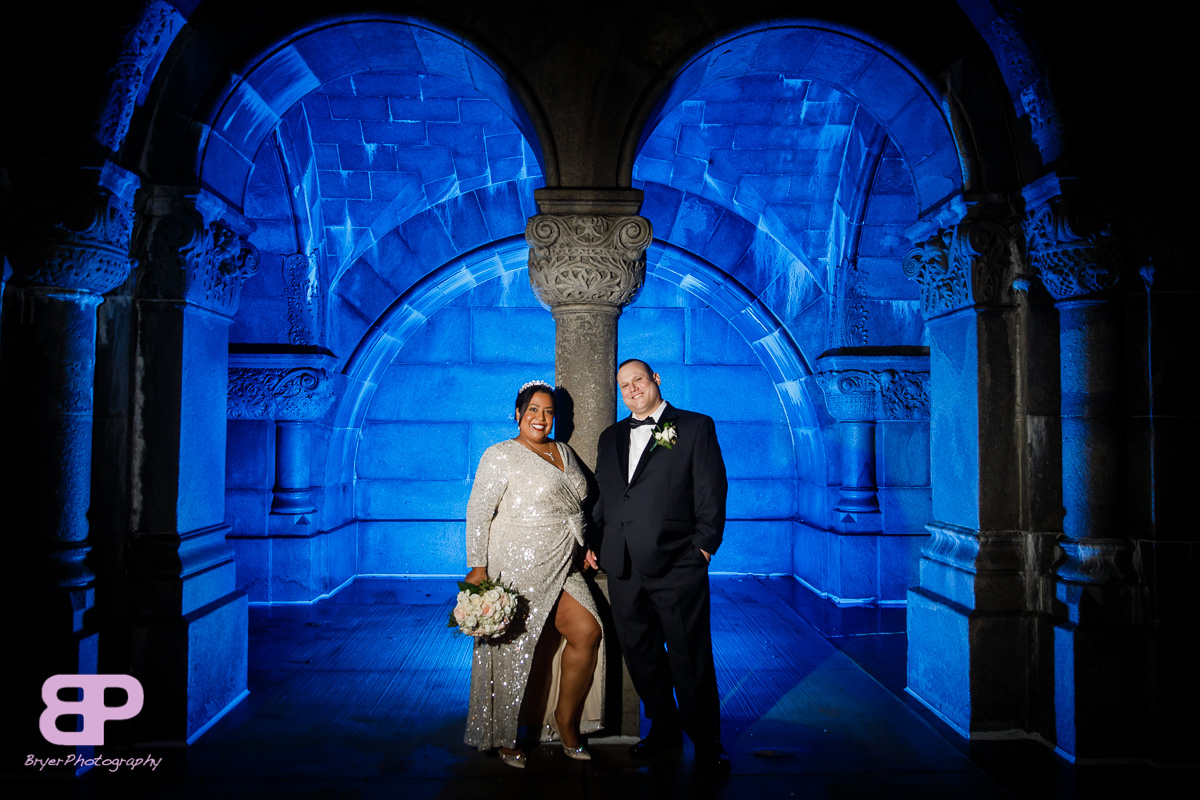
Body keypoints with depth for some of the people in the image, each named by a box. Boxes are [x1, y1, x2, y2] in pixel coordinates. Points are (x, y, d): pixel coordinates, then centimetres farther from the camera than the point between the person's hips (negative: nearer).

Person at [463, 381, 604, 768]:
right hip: (516, 566, -6)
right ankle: (504, 737, 22)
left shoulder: (563, 452, 14)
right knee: (513, 649, 2)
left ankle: (566, 720, 13)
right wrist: (478, 568, -13)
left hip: (562, 567, 6)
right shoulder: (500, 455, -6)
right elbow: (478, 513, -9)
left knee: (588, 632, -6)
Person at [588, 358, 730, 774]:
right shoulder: (610, 437, 17)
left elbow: (712, 491, -2)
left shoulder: (696, 427, 2)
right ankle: (664, 729, 31)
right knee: (640, 654, 13)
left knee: (690, 658, 2)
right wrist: (595, 543, 11)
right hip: (623, 568, 5)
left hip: (677, 567, -5)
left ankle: (707, 742, 18)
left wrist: (704, 545, -7)